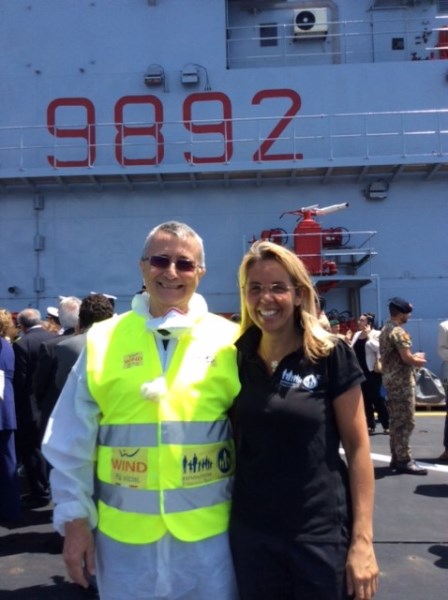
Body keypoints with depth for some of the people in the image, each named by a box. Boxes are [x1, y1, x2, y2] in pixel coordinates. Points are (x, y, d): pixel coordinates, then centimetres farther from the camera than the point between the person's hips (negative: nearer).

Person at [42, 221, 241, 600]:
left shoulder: (229, 340, -3)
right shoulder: (102, 340, -2)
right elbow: (72, 443, 2)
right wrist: (75, 518, 1)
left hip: (209, 529, 0)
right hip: (123, 531, 1)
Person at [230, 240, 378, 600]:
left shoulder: (331, 355, -9)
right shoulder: (237, 360, 0)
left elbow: (357, 448, -7)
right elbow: (235, 446, 10)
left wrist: (362, 539, -10)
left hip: (322, 535, -3)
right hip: (252, 535, 3)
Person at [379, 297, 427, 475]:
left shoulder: (385, 330, 14)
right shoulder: (398, 331, -17)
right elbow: (407, 358, -20)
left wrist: (414, 356, 15)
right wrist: (420, 360, 0)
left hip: (391, 379, 10)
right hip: (402, 381, -10)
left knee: (395, 420, 12)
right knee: (406, 421, -5)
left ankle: (396, 458, 16)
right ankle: (404, 460, -2)